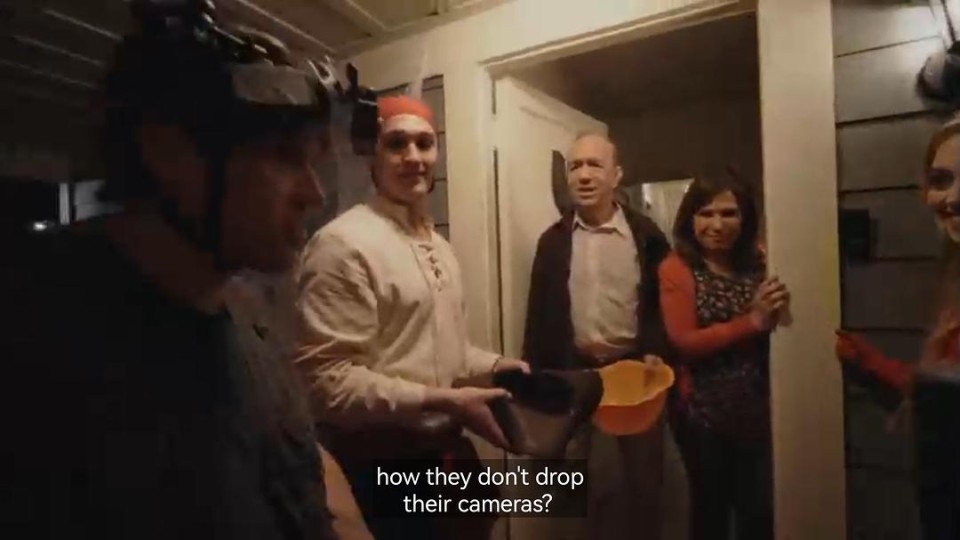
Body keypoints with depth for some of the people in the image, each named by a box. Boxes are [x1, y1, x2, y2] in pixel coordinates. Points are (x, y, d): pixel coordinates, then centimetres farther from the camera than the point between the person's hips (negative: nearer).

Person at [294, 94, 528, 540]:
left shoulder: (440, 247, 10)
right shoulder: (343, 243, -19)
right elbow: (326, 380, -24)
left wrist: (493, 364, 3)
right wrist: (442, 401, -25)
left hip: (448, 452, 9)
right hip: (383, 469, -8)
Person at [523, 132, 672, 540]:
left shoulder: (646, 235, -3)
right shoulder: (553, 240, 2)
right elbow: (539, 316, 2)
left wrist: (656, 355, -12)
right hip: (576, 376, 1)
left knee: (642, 479, 13)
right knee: (599, 483, 11)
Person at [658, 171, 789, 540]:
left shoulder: (758, 266, 4)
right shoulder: (676, 268, -9)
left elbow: (769, 337, 11)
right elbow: (684, 343, -15)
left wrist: (777, 315, -10)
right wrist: (751, 322, -20)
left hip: (757, 409, 4)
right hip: (702, 412, -4)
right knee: (710, 510, 10)